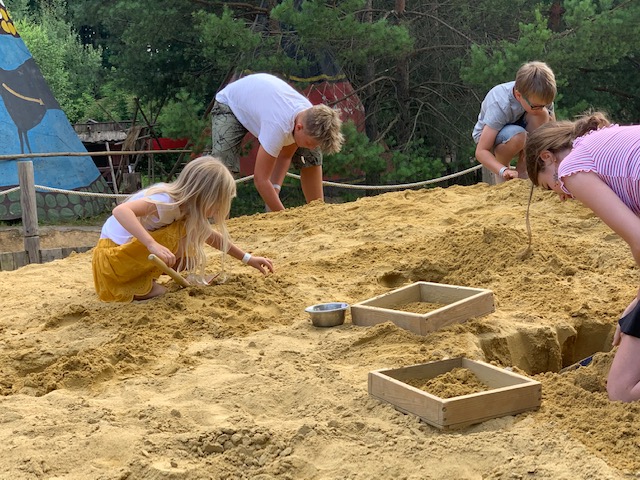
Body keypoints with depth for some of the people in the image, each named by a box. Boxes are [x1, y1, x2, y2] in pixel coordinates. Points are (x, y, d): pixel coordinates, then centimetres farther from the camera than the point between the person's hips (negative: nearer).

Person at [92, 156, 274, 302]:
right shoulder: (167, 202, -26)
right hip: (112, 256, -9)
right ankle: (141, 287, -13)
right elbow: (120, 211, -40)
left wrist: (248, 259, 16)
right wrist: (153, 244, -50)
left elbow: (211, 237, 15)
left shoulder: (186, 207, 2)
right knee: (182, 233, -21)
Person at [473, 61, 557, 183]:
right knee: (518, 136, -40)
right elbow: (481, 151, -36)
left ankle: (522, 169, -16)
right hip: (487, 134, -5)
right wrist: (504, 171, -50)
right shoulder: (500, 105, -35)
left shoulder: (540, 97, -22)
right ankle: (503, 168, -8)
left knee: (542, 115, -28)